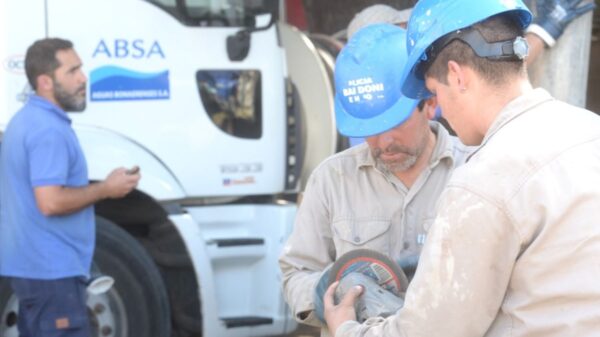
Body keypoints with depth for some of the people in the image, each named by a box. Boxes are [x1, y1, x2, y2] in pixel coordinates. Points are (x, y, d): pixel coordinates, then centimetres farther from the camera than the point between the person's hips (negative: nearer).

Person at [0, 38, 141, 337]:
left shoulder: (27, 119, 14)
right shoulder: (48, 130, -19)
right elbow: (51, 202, -26)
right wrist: (105, 189, -14)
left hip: (33, 264, 11)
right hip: (52, 268, -11)